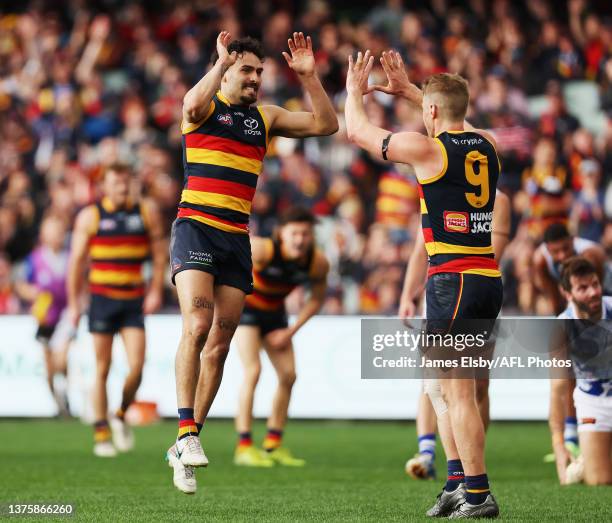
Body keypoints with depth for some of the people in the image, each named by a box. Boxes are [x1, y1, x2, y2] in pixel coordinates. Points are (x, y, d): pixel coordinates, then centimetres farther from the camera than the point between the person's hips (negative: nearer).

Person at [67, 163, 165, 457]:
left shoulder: (146, 212, 5)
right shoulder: (89, 216, 2)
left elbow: (159, 253, 8)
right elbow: (77, 261, 4)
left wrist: (156, 291, -2)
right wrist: (73, 303, 2)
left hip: (134, 301, 1)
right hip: (102, 298, -1)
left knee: (136, 366, -9)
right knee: (102, 369, 1)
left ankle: (121, 416, 17)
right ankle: (101, 434, 8)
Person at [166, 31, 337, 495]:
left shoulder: (266, 118, 15)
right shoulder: (207, 107, 0)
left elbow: (326, 125, 10)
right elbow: (192, 104, -25)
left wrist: (309, 76, 1)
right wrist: (222, 61, -22)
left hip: (237, 239, 6)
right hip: (196, 228, -6)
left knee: (220, 342, 3)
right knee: (197, 325, -24)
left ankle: (183, 453, 10)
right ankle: (187, 433, -25)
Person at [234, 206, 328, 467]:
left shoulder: (319, 263, -19)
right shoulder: (263, 250, -33)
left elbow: (317, 299, -2)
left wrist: (290, 331, -6)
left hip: (274, 313, 5)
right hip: (245, 307, -5)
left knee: (288, 375, 1)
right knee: (253, 370, -19)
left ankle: (273, 445, 13)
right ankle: (244, 446, -17)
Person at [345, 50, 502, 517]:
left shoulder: (427, 148, -8)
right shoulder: (486, 145, 10)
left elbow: (358, 131, 6)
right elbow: (455, 121, 35)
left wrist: (355, 89, 24)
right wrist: (408, 88, 41)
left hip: (453, 280, -8)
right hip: (489, 280, 8)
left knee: (458, 392, -6)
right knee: (440, 387, 17)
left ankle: (479, 495, -8)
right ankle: (458, 482, 16)